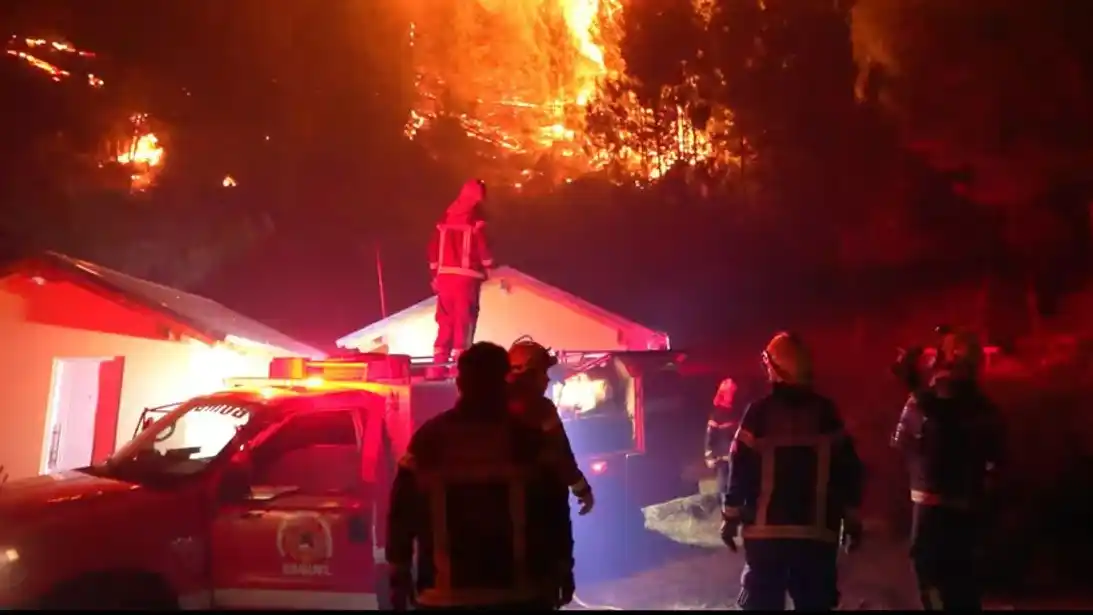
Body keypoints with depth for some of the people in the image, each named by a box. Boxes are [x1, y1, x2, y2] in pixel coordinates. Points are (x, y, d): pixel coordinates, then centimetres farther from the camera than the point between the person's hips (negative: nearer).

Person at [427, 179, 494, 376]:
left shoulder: (446, 216, 13)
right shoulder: (476, 218, -5)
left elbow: (434, 246, 12)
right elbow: (482, 246, -12)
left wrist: (435, 273, 18)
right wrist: (488, 266, 6)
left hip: (445, 275, 5)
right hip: (466, 276, -5)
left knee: (445, 321, 10)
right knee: (464, 320, -3)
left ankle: (439, 365, 7)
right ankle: (460, 363, -8)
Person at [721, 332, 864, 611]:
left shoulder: (759, 412, -6)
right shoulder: (826, 412, 2)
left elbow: (741, 468, -7)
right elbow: (848, 469, 3)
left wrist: (731, 516, 1)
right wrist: (852, 519, 10)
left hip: (766, 528, -2)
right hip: (817, 529, 2)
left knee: (762, 601, 5)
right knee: (815, 602, 9)